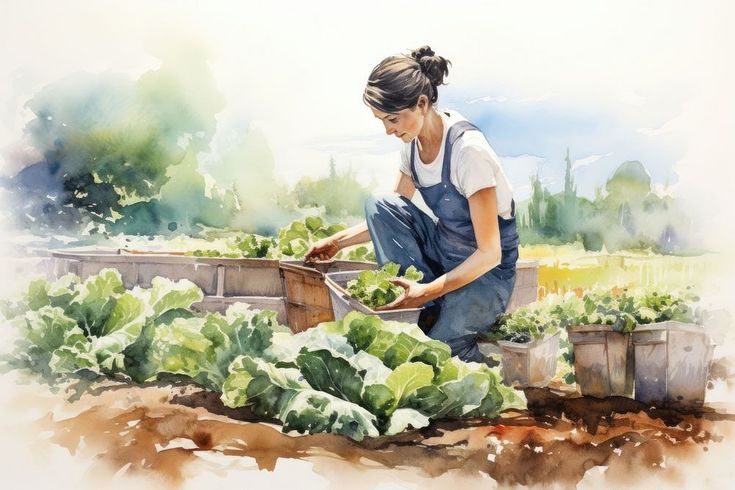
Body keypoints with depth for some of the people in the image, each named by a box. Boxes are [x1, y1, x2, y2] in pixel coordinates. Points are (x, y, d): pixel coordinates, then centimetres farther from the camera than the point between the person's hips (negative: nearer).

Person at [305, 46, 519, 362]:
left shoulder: (467, 149, -25)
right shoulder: (414, 143, -2)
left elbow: (489, 253, -25)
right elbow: (389, 217, 10)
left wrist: (428, 291, -33)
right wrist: (338, 241, -2)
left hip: (487, 270, -8)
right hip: (443, 250, 8)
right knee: (378, 205, -16)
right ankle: (427, 311, -14)